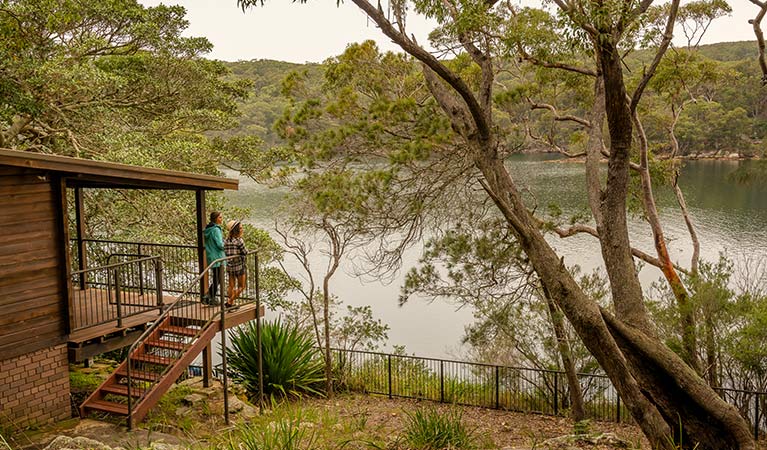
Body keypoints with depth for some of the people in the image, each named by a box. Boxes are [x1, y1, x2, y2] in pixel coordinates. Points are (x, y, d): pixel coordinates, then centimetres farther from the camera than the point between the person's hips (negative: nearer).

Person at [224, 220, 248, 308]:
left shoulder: (226, 240, 1)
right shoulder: (239, 240, -17)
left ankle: (231, 303, 15)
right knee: (241, 286, 8)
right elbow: (245, 252, -13)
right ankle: (230, 301, -2)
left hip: (229, 266, 6)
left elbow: (225, 251, 5)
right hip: (239, 266, -6)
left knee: (231, 286, 15)